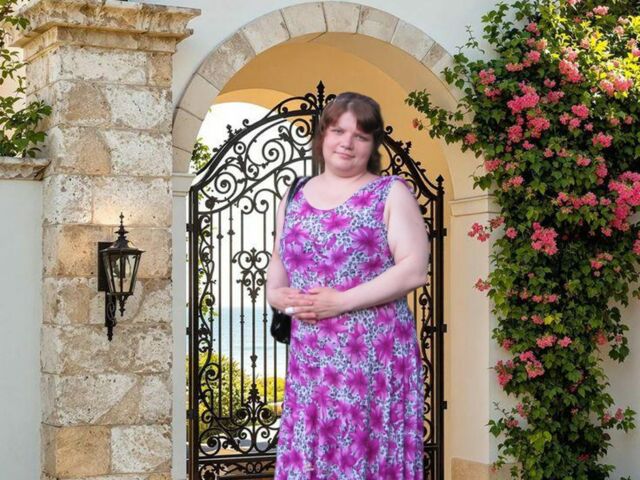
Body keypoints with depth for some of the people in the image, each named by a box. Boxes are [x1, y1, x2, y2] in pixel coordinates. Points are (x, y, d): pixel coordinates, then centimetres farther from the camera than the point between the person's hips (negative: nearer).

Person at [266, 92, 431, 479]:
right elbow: (275, 280, 20)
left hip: (374, 355, -4)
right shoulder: (294, 199, 14)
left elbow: (414, 270, -11)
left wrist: (341, 302, -15)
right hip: (309, 359, 4)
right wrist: (282, 297, -4)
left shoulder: (391, 193, 0)